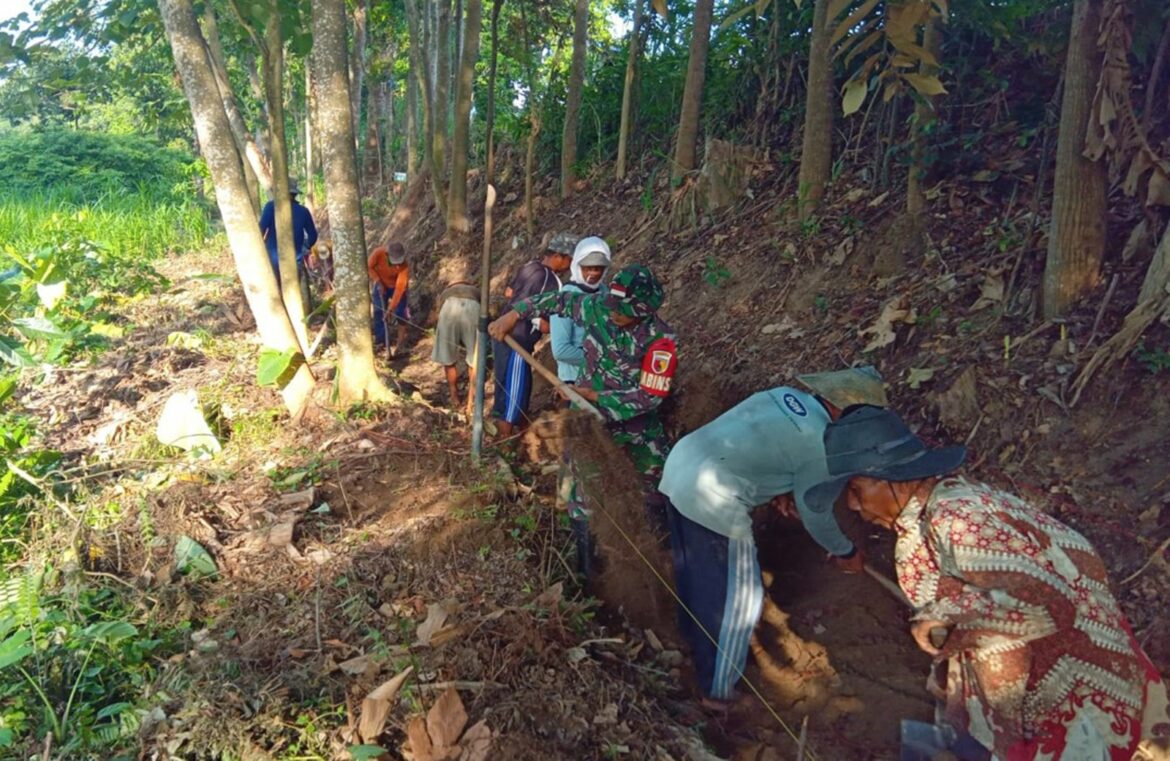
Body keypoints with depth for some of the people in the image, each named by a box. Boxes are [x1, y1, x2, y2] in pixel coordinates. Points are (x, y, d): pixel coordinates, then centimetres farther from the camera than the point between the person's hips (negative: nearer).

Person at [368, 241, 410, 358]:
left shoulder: (404, 266, -37)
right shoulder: (379, 253, -32)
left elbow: (400, 287, -39)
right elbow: (369, 266, -12)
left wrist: (391, 308, -43)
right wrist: (378, 282, -22)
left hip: (396, 286, -2)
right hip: (381, 285, 2)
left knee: (400, 312, -6)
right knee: (379, 310, 4)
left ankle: (401, 341, 10)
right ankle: (380, 339, 17)